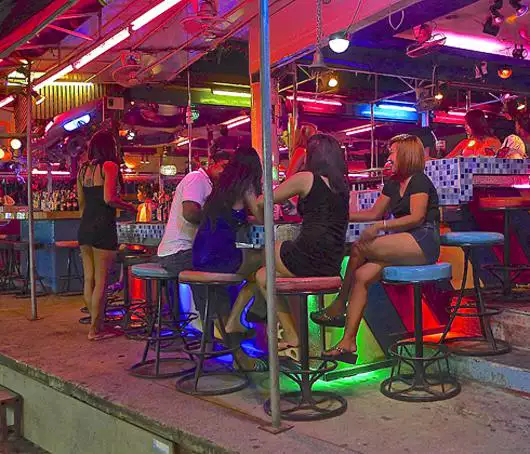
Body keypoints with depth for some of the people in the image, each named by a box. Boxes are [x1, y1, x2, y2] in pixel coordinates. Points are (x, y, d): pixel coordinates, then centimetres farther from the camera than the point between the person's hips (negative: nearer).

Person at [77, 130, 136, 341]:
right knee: (101, 281, -1)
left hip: (84, 228, 8)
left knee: (89, 279, 11)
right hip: (103, 228, -8)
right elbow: (109, 198, -18)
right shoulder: (109, 166, -8)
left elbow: (81, 203, 18)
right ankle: (96, 329, 4)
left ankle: (97, 322, 21)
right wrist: (129, 206, -2)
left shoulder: (83, 169, 14)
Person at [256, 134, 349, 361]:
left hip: (307, 257, -7)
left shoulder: (305, 178, -3)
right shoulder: (342, 184, 16)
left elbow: (262, 203, 6)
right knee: (263, 276, 23)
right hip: (332, 264, 7)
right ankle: (291, 341, 24)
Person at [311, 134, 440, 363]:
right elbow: (373, 213, 26)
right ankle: (348, 342, -18)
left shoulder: (419, 181, -4)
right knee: (361, 275, -14)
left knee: (359, 249, -21)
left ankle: (338, 306, -7)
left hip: (423, 243, -8)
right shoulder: (393, 184, 21)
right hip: (405, 247, 8)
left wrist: (380, 226, -23)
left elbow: (417, 217, -16)